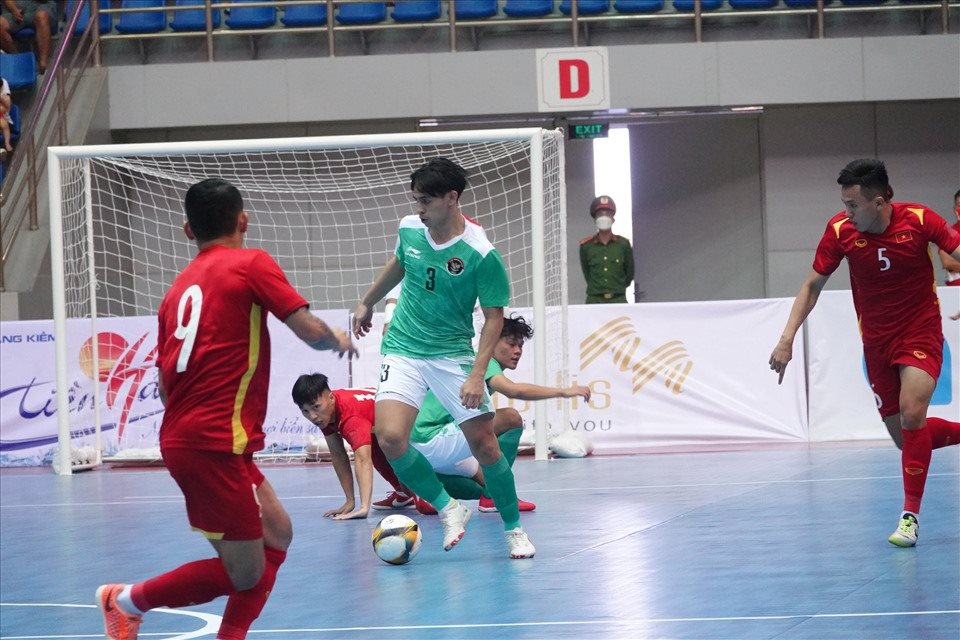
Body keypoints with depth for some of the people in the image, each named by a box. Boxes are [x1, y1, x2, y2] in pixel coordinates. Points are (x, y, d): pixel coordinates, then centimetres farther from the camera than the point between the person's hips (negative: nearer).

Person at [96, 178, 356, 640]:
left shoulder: (179, 288, 16)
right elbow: (311, 331, -8)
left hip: (181, 439, 8)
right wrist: (339, 339, 14)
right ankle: (128, 600, 7)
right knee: (246, 575, -1)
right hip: (216, 443, -8)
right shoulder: (252, 264, -4)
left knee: (277, 535, 17)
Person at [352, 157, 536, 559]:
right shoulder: (410, 229, -3)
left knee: (484, 444, -5)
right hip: (403, 350, 3)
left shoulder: (481, 254, -17)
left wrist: (477, 374, -19)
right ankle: (448, 508, 1)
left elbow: (494, 317, -11)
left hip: (453, 354, -3)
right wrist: (367, 303, 32)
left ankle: (513, 529, 17)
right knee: (390, 436, -19)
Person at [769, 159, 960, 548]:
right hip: (876, 341, 4)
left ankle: (910, 514, -16)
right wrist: (787, 338, -8)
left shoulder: (918, 220, -18)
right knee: (905, 437, 3)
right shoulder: (840, 230, -11)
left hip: (920, 331, -4)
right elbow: (813, 285, 0)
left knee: (911, 412, -25)